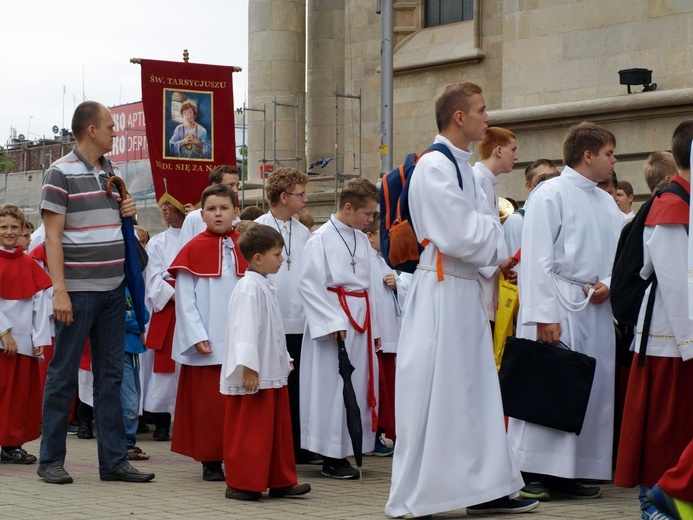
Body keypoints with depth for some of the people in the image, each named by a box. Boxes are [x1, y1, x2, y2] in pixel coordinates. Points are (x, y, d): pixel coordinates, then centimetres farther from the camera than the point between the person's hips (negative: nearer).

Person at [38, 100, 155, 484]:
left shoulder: (112, 171, 14)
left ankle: (113, 460, 12)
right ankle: (50, 460, 8)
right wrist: (59, 291, -18)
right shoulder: (61, 173, -8)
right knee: (63, 375, 0)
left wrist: (128, 212, 4)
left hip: (113, 289, 7)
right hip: (78, 290, -7)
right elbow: (53, 236, -12)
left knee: (110, 376, 8)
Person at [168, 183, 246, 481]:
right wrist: (197, 337, -10)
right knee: (208, 402, 0)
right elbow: (184, 298, -3)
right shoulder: (193, 250, -1)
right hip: (206, 344, -2)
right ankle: (210, 460, 8)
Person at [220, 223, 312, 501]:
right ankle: (240, 484, 2)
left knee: (278, 428, 13)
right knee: (248, 431, -4)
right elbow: (246, 329, -22)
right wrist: (248, 367, -26)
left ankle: (280, 481, 20)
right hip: (254, 375, -10)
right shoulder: (249, 288, -16)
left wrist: (284, 360, 26)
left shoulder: (265, 286, 16)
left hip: (272, 373, 10)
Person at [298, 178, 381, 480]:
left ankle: (344, 450, 14)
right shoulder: (321, 239, -10)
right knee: (332, 386, -4)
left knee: (358, 385, 7)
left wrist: (373, 327, 13)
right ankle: (332, 458, 2)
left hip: (361, 321, 7)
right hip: (334, 321, -7)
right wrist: (333, 323, -17)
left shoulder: (361, 240, 12)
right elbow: (309, 285, -13)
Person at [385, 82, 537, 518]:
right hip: (441, 294, -10)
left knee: (477, 391, 12)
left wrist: (489, 230, -4)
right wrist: (493, 229, -3)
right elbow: (460, 236, -21)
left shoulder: (463, 167, 17)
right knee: (433, 396, -4)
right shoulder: (434, 167, -15)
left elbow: (484, 229, 17)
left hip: (466, 292, 10)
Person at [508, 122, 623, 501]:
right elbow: (537, 258, -12)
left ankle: (568, 473, 13)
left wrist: (607, 284, -3)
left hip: (595, 307, 8)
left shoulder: (606, 203, 15)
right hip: (559, 303, -8)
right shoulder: (550, 195, -7)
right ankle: (532, 473, -2)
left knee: (594, 389, 7)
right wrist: (544, 315, -18)